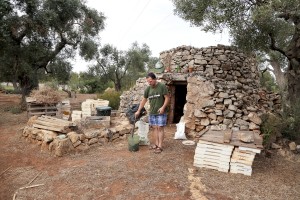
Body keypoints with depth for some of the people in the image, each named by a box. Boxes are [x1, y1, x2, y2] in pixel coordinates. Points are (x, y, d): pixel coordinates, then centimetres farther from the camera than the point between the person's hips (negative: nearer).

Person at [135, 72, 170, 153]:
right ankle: (156, 144, 18)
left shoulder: (162, 86, -10)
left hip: (161, 112, -5)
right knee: (154, 128, 8)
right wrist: (138, 111, 12)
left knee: (160, 128, -3)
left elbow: (167, 98, -8)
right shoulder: (148, 89, 5)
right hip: (152, 112, 5)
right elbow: (144, 100, 12)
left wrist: (163, 107, -21)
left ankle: (160, 146, 1)